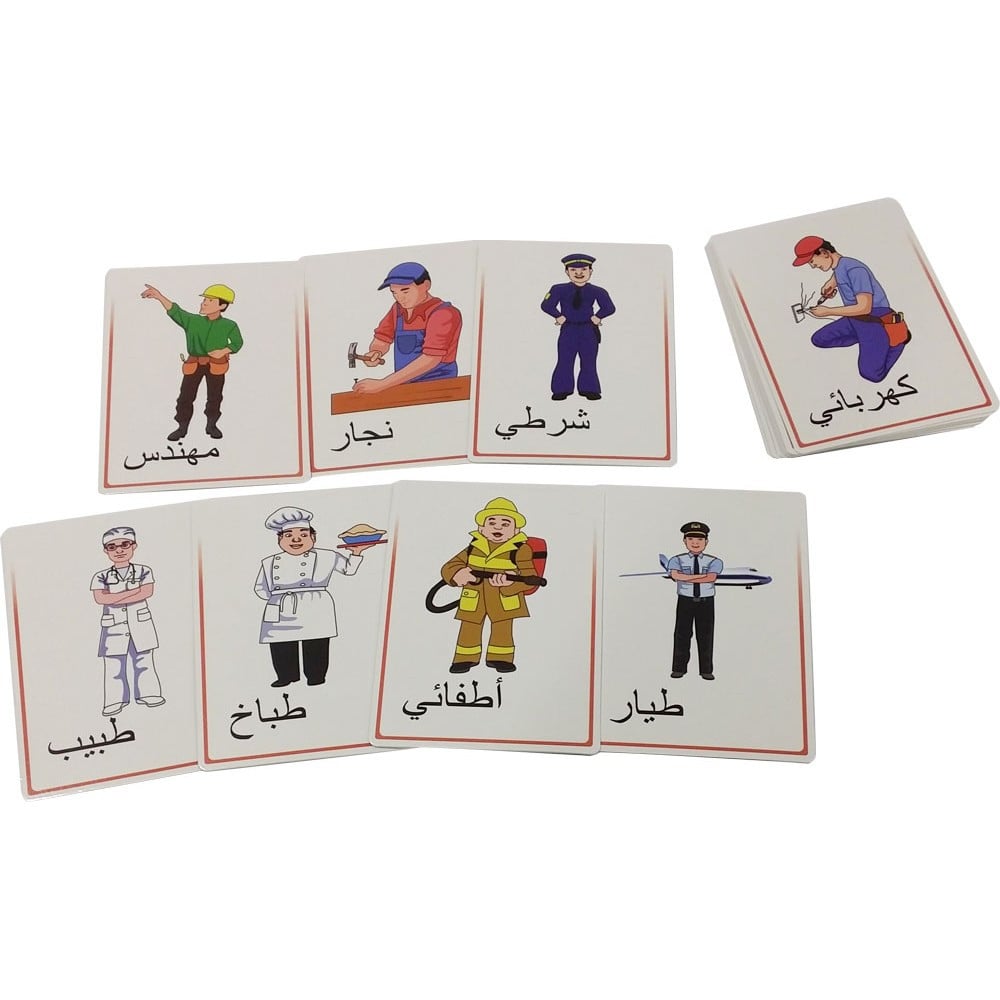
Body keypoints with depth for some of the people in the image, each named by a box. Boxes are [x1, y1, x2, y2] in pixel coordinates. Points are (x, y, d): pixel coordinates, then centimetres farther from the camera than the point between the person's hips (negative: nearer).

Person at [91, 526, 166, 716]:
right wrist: (133, 591, -17)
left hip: (141, 625, 0)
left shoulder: (143, 571, 2)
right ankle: (115, 700, 9)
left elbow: (147, 592, -13)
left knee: (144, 663, 7)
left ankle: (148, 694, 15)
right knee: (113, 666, 1)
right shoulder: (101, 577, 1)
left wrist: (115, 598, -16)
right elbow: (100, 598, -15)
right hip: (113, 628, 0)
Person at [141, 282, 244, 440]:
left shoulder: (229, 325, -3)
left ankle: (211, 425, 27)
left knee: (214, 396, 8)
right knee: (185, 396, 2)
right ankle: (182, 427, 15)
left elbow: (237, 343, 4)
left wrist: (224, 351, -15)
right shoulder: (192, 320, 0)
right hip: (194, 363, 2)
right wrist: (159, 296, -25)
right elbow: (174, 311, -9)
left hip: (216, 365, -1)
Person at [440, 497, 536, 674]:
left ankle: (499, 658, 20)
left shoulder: (519, 551, -6)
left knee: (503, 629, 3)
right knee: (469, 628, 7)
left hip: (505, 600, -3)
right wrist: (458, 574, -17)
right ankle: (465, 658, 21)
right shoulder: (473, 549, 5)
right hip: (474, 599, 3)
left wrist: (510, 582, -31)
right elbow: (449, 567, 7)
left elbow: (529, 577, -12)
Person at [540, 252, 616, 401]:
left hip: (589, 330, 0)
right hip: (568, 330, 0)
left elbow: (609, 308, 3)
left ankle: (590, 390, 10)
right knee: (564, 361, 0)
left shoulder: (596, 292, 0)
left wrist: (597, 316, -8)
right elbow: (546, 305, -3)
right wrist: (558, 316, -9)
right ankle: (561, 390, 6)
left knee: (589, 362, 4)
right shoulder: (559, 290, -2)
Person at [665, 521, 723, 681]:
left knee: (705, 635, 3)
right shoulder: (677, 560, 0)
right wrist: (701, 576, -20)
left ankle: (706, 670, 9)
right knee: (682, 634, 2)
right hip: (685, 601, 0)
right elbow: (675, 575, -20)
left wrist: (685, 578, -18)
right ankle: (679, 668, 9)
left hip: (706, 602, 0)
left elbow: (711, 577, -19)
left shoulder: (714, 561, 0)